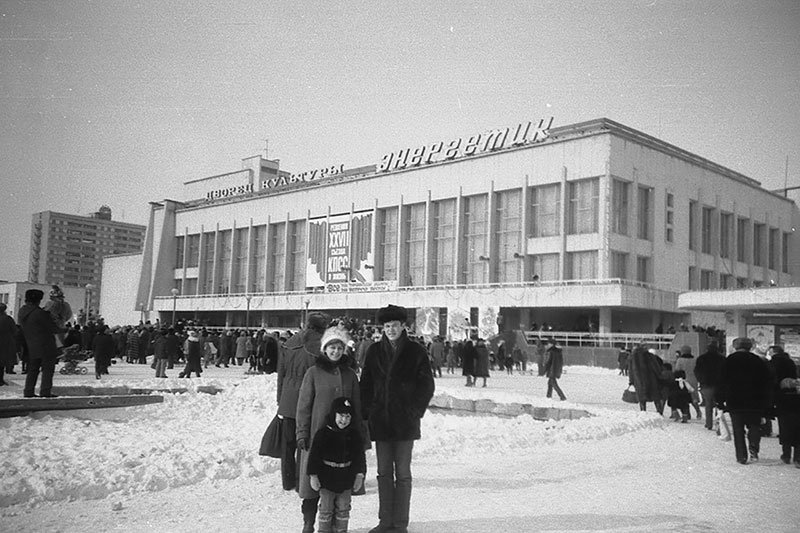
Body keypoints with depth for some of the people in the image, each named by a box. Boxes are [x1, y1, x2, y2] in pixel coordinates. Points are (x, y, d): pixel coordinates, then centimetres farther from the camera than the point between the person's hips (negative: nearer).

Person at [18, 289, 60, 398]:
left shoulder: (22, 311, 5)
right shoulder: (39, 313, -18)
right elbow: (54, 328, -14)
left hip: (31, 347, 7)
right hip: (45, 345, -7)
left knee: (32, 369, 16)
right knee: (48, 369, 0)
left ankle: (28, 391, 14)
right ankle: (45, 391, -4)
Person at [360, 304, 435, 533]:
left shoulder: (415, 352, -2)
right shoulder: (374, 352, 7)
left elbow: (427, 385, 1)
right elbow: (365, 384, 10)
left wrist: (415, 410, -6)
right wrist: (367, 411, 2)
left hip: (405, 420, -3)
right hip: (380, 420, 3)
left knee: (402, 473, 3)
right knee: (384, 473, 9)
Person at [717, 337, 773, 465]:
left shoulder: (729, 360, -2)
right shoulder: (759, 361, 3)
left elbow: (723, 382, -4)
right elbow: (767, 383, 4)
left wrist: (720, 401, 0)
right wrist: (766, 405, 8)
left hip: (735, 401, -1)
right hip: (755, 402, 1)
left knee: (738, 430, 6)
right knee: (754, 425, 15)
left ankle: (742, 456, 4)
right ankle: (754, 449, -5)